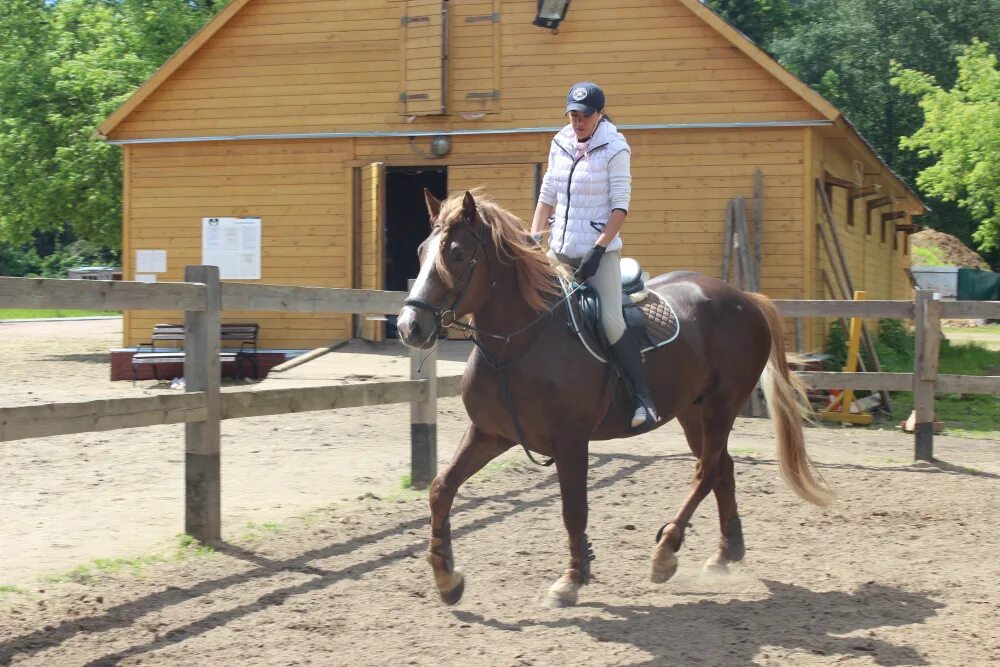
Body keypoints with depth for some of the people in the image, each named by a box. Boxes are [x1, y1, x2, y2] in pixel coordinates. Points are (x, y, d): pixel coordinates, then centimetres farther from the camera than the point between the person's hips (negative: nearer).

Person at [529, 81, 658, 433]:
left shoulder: (615, 147, -8)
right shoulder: (560, 144, 8)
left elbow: (621, 206, -12)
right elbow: (547, 197, 15)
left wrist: (598, 249, -19)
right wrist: (533, 238, 5)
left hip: (600, 249, -6)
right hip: (559, 251, 6)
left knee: (610, 320, -20)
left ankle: (643, 398, -13)